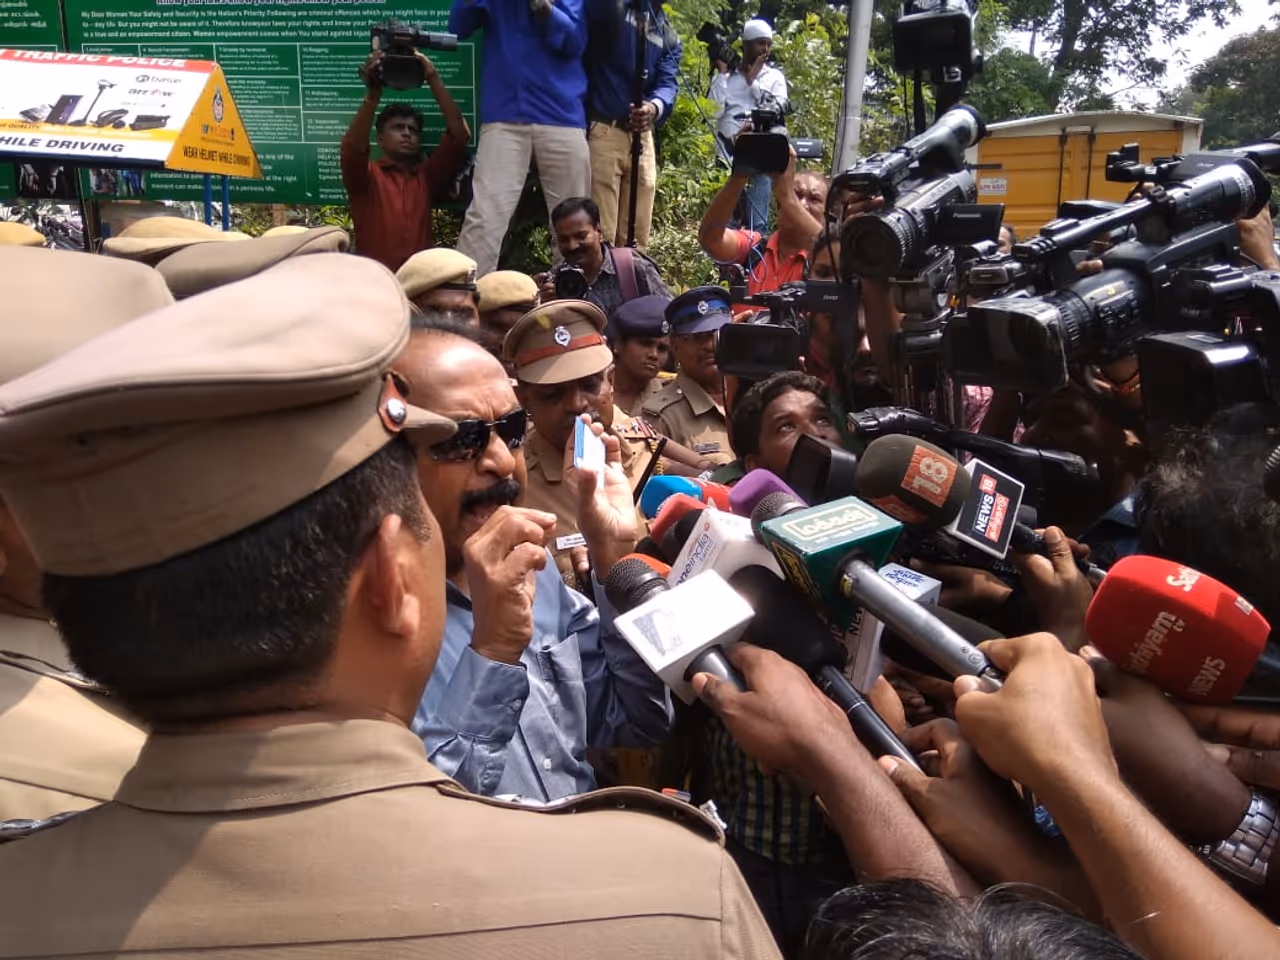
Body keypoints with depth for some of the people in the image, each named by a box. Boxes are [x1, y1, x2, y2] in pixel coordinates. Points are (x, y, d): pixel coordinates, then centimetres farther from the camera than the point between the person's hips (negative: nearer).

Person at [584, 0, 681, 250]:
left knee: (636, 240, 6)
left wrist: (655, 107, -23)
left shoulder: (669, 37, 16)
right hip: (601, 131, -5)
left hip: (642, 138, 5)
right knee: (600, 237, -11)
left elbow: (667, 84, 0)